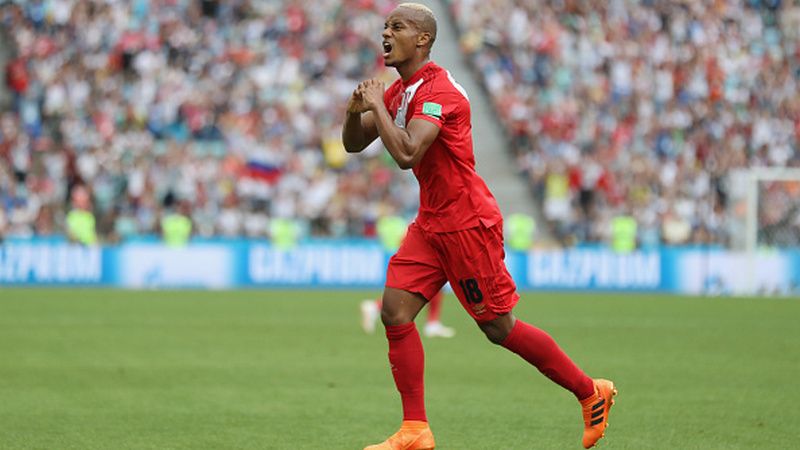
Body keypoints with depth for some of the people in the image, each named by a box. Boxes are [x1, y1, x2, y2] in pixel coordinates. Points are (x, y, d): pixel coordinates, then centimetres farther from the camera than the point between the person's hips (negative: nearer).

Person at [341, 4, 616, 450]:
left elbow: (406, 154, -32)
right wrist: (356, 110, -7)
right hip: (431, 224, 9)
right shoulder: (398, 91, 11)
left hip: (468, 224, -9)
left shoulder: (438, 90, -20)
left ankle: (592, 393, 14)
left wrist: (377, 105, -21)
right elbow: (354, 144, 14)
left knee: (499, 327, -2)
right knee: (395, 311, -5)